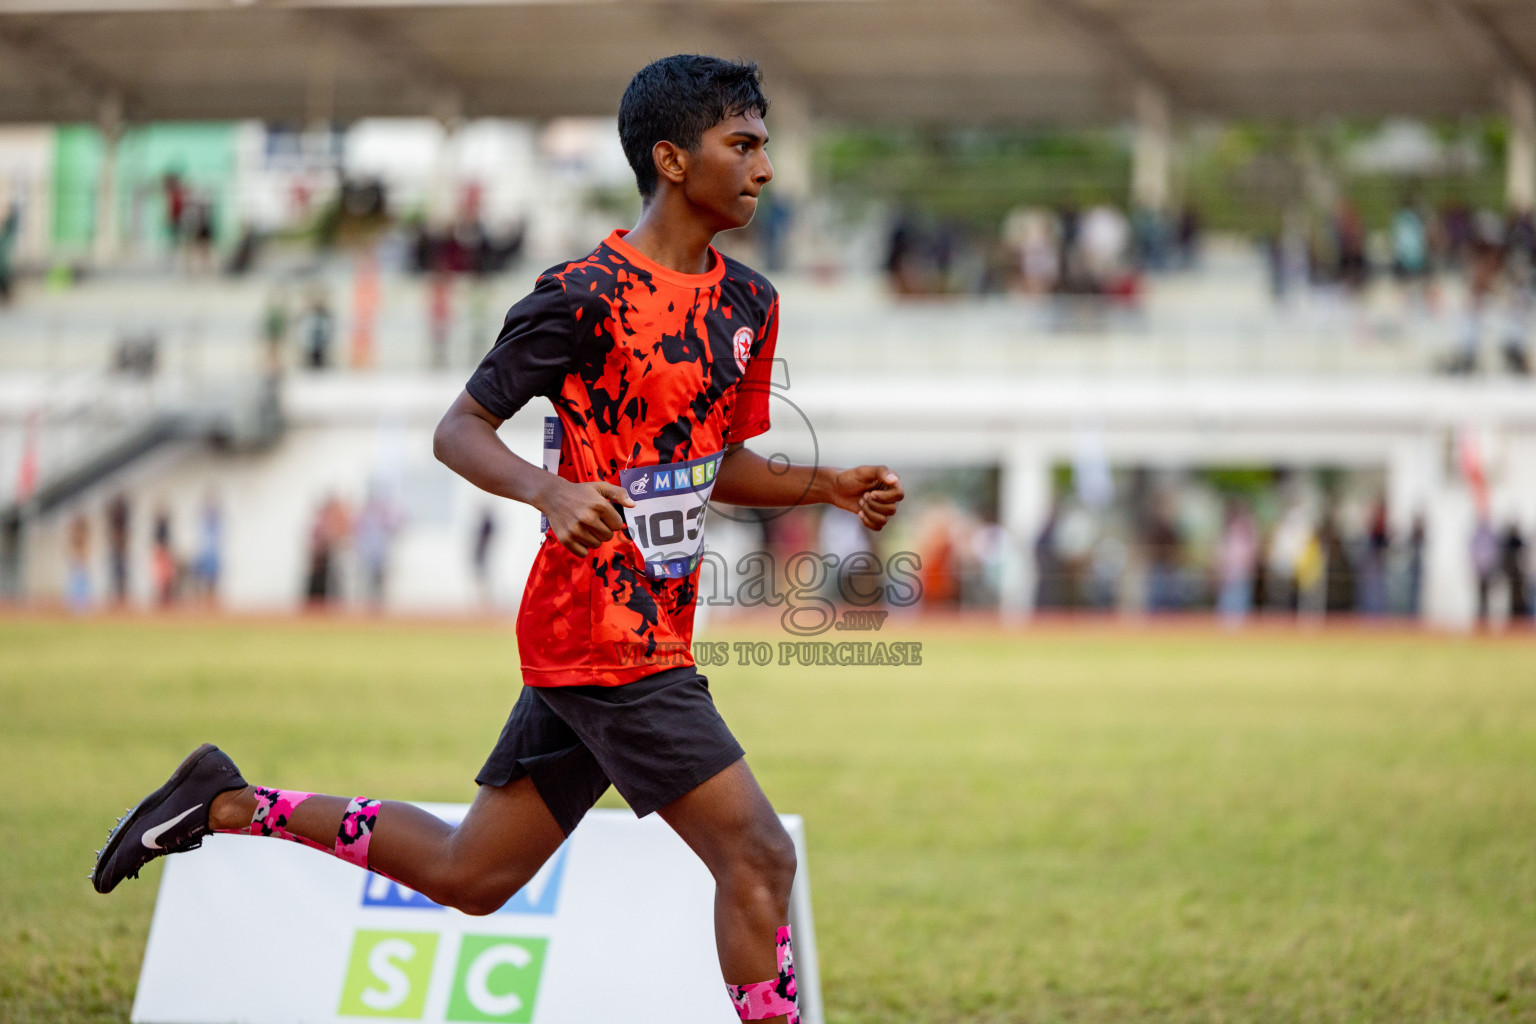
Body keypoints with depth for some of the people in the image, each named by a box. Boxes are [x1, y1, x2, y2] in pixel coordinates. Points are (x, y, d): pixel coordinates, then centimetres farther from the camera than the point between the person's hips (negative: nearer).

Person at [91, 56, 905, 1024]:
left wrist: (832, 485, 8)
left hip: (652, 634, 9)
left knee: (468, 874, 14)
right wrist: (551, 491, -28)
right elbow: (459, 427, -10)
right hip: (604, 637, -9)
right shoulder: (586, 294, -13)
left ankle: (232, 803, 25)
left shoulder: (750, 302, 12)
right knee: (758, 856, -10)